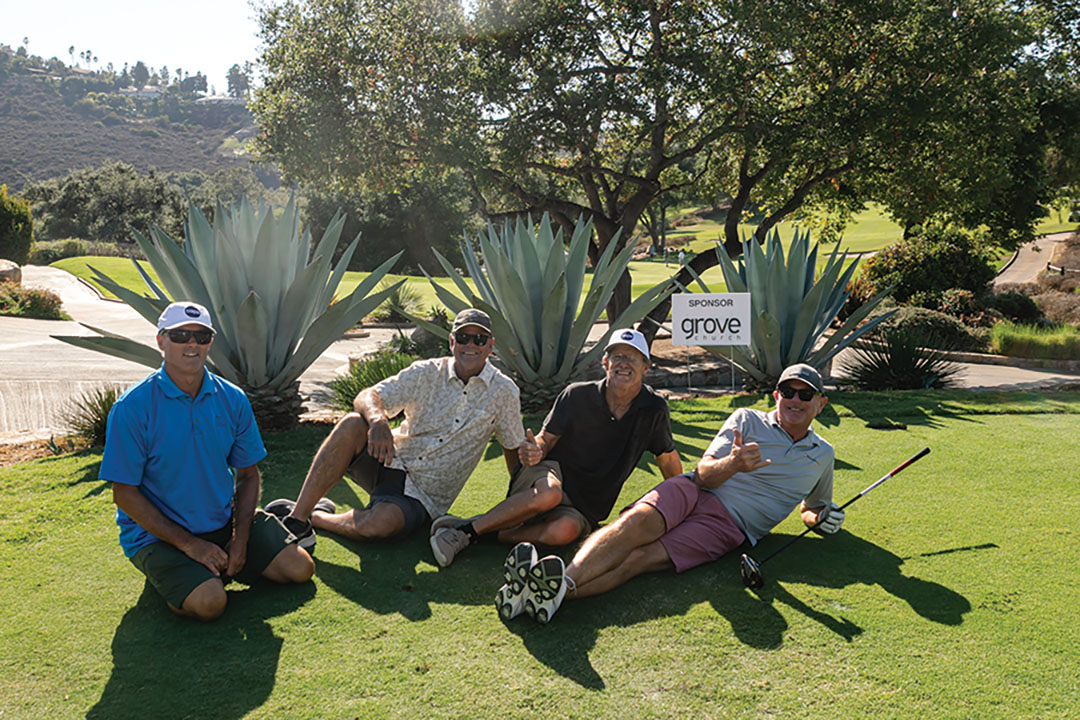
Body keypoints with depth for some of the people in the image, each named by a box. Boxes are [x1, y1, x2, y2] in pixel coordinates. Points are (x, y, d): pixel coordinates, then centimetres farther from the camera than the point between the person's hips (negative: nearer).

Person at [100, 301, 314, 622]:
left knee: (299, 568, -6)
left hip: (225, 524, 5)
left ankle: (220, 564, 16)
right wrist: (188, 544, -17)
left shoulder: (232, 399, -1)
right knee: (209, 602, -27)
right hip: (157, 534, -4)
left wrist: (240, 539, -8)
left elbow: (248, 475, 6)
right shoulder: (132, 407, -13)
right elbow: (125, 494, -12)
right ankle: (169, 574, 6)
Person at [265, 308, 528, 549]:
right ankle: (298, 516, -23)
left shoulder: (503, 392, -2)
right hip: (391, 462, 2)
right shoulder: (425, 373, -1)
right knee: (352, 424, -29)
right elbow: (366, 397, -10)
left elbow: (513, 448, 10)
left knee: (380, 523, -35)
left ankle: (318, 516, -5)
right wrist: (378, 420, -33)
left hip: (423, 497, -2)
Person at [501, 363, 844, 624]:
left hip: (728, 527, -1)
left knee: (640, 558, -29)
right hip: (693, 492, 1)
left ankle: (552, 594, -51)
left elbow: (812, 508, 37)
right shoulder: (747, 419, 14)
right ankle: (566, 577, -55)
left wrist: (820, 516, 12)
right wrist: (732, 464, -20)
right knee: (636, 522, -36)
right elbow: (704, 473, 4)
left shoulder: (822, 456, 21)